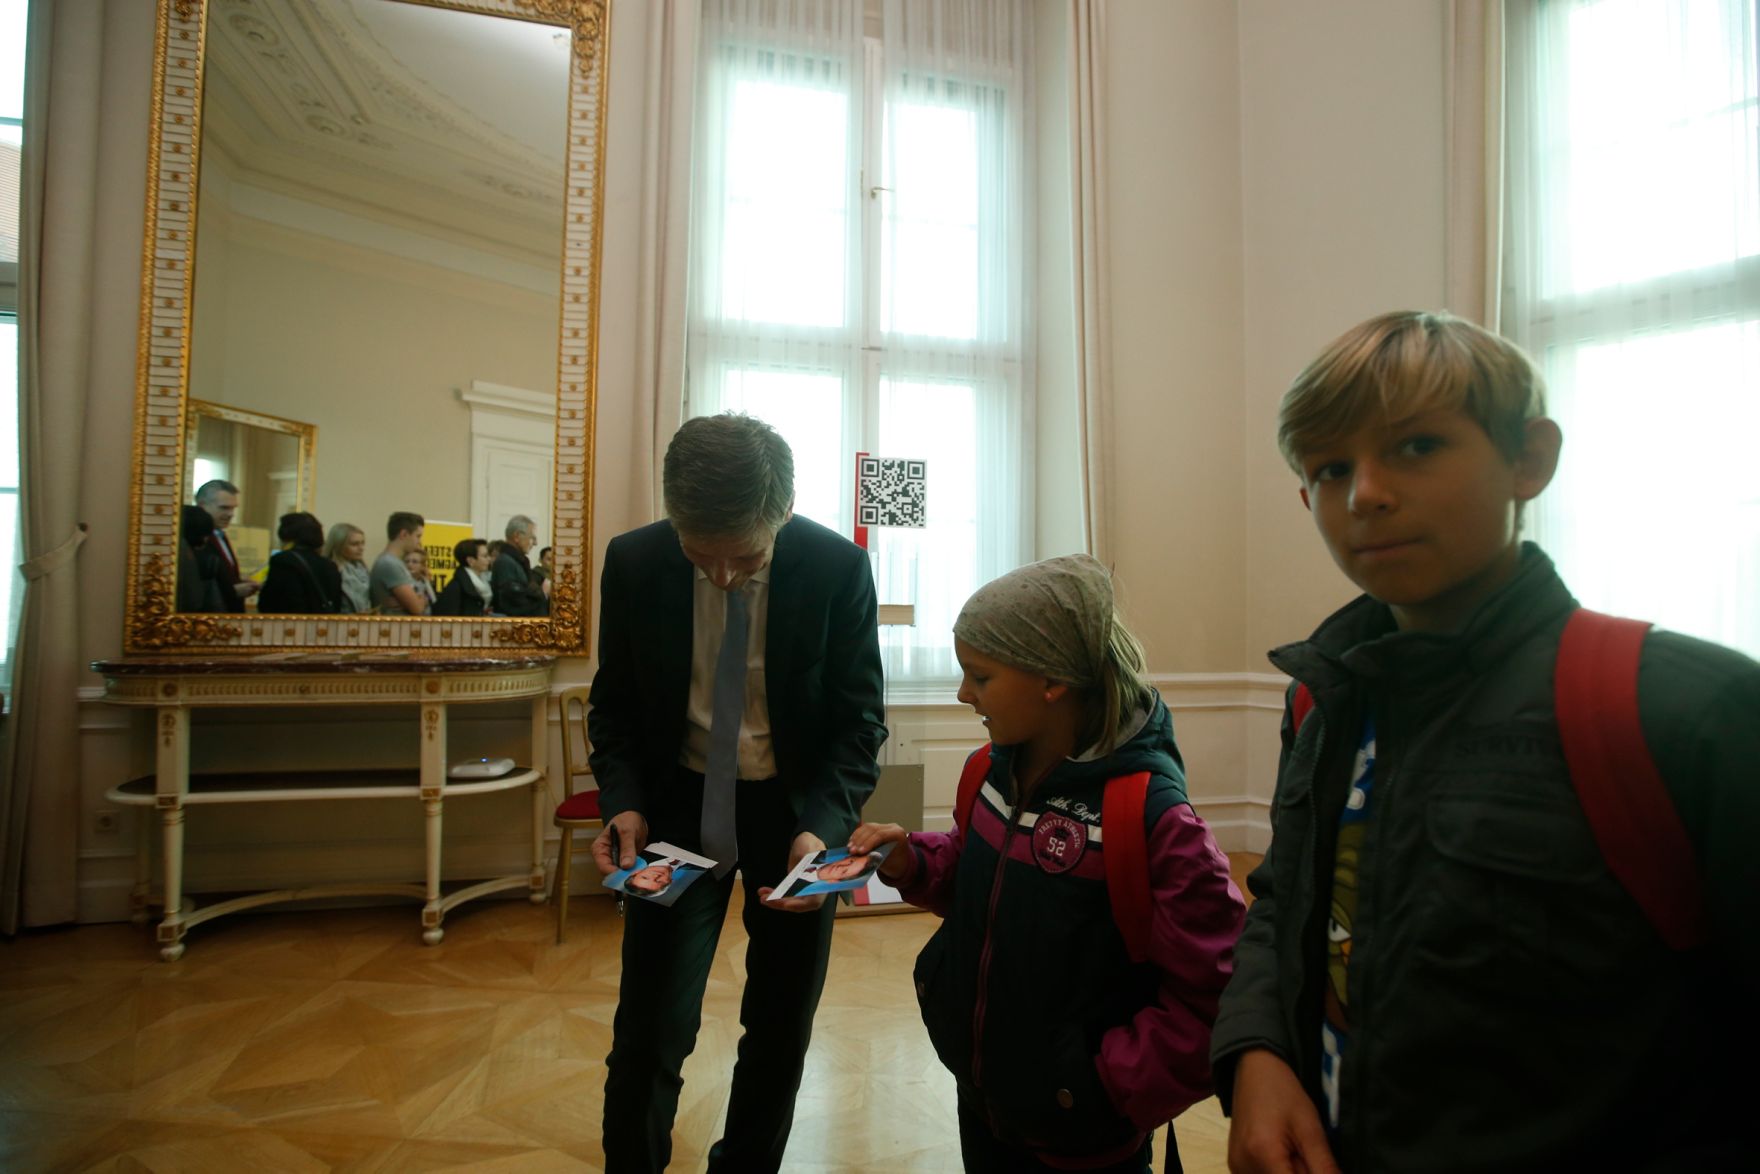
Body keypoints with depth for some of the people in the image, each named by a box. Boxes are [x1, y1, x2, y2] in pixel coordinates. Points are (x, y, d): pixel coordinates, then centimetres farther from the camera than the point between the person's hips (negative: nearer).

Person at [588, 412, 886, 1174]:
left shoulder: (839, 568, -18)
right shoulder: (632, 562, -13)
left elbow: (859, 719, -10)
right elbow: (614, 702, 0)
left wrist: (822, 824, -25)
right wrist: (623, 802, -16)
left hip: (795, 810, 0)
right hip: (678, 804, 0)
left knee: (782, 1026, 16)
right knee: (650, 1031, 3)